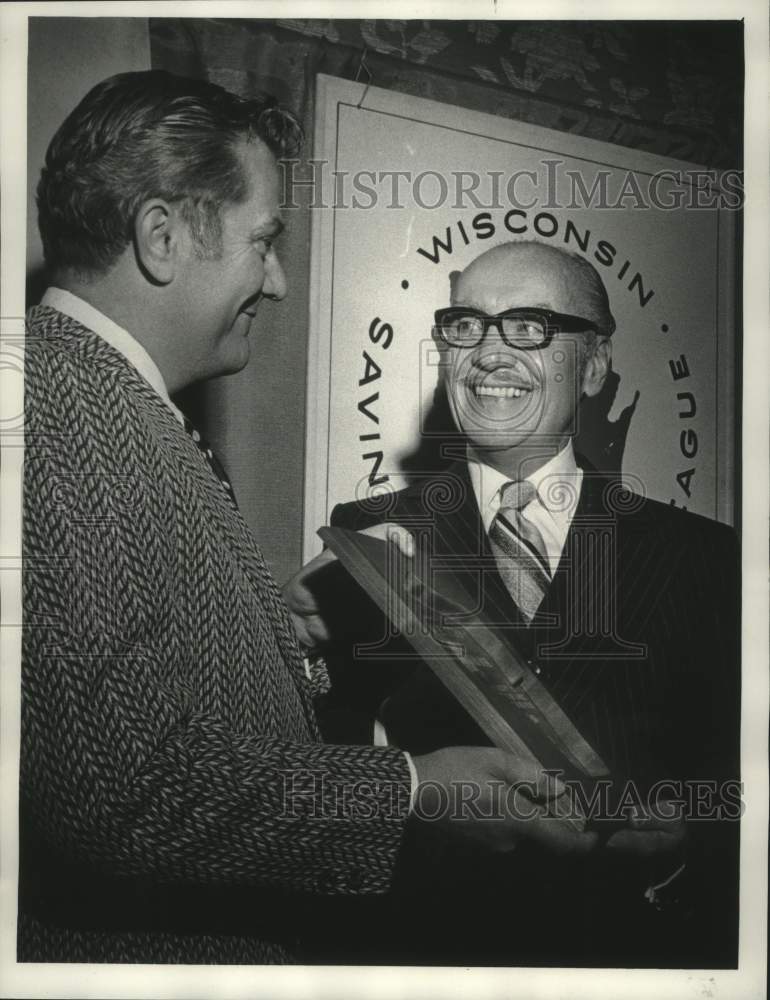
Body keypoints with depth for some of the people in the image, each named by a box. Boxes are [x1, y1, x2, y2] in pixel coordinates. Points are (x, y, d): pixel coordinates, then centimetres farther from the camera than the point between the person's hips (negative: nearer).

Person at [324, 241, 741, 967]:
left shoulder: (700, 557, 1)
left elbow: (741, 778, 3)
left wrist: (687, 841, -15)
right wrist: (307, 669, -20)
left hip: (636, 939, 1)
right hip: (425, 943, 0)